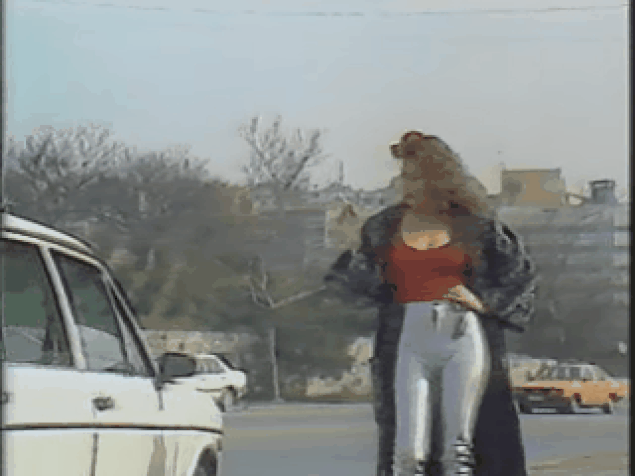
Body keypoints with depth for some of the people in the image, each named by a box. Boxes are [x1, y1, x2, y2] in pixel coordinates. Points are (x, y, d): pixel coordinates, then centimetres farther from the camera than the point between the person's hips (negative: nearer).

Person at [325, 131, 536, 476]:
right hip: (410, 341, 1)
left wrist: (486, 303, 0)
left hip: (464, 335, -1)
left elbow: (522, 275, 13)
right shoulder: (384, 227, 13)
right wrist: (344, 247, -4)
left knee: (459, 448, -5)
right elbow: (364, 285, 11)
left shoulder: (475, 225, 8)